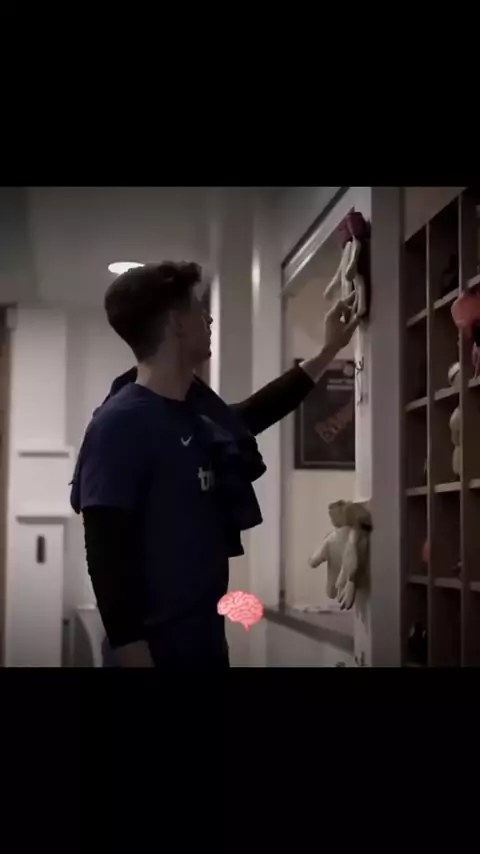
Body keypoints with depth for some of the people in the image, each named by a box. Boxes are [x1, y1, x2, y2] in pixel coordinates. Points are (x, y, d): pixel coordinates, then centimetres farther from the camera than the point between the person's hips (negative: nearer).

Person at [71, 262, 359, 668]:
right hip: (156, 648, -9)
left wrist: (328, 352, 34)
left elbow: (247, 418, 30)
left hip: (205, 638, 9)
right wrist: (133, 657, -24)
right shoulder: (120, 425, -18)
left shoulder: (197, 409, 8)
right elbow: (107, 559, -20)